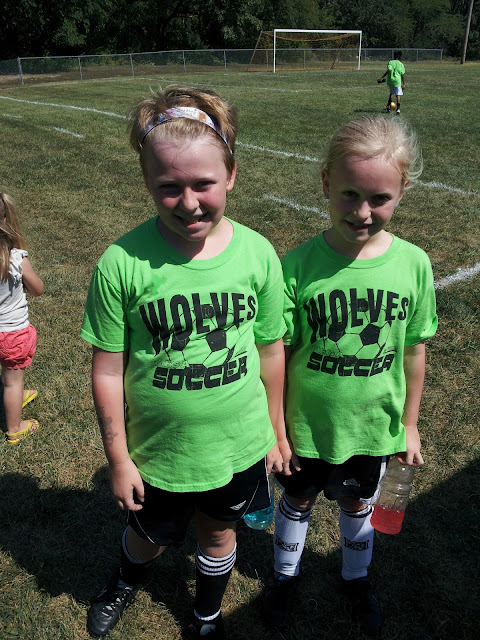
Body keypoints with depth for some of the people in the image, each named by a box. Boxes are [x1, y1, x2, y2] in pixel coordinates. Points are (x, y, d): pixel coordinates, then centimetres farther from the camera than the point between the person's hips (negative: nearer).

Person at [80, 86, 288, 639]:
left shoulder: (257, 253, -14)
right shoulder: (123, 262, -20)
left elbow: (271, 350, -3)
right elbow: (108, 369, -12)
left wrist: (275, 432, 6)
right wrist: (118, 459, -5)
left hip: (240, 446, 2)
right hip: (158, 451, -1)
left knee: (218, 532, 25)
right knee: (151, 536, 25)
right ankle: (126, 582, 64)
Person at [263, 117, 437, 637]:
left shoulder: (412, 264, -15)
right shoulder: (299, 264, -21)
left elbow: (414, 351, -3)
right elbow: (279, 355, -13)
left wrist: (409, 425, 6)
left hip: (373, 427, 2)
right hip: (307, 425, -1)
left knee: (358, 505, 25)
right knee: (297, 502, 22)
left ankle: (356, 579, 55)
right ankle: (286, 575, 52)